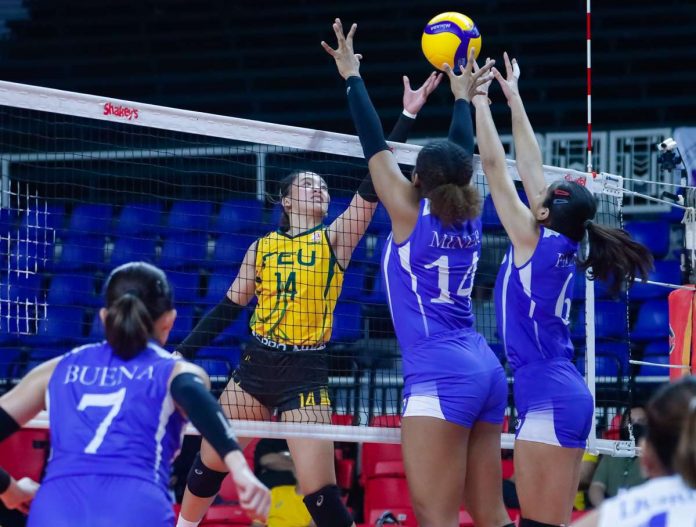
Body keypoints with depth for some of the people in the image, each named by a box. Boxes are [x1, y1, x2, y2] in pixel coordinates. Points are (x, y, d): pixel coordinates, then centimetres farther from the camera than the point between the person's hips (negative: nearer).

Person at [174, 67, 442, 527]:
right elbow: (229, 307, 16)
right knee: (209, 464, 11)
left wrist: (407, 116, -14)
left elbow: (374, 181, -8)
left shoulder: (335, 239, 1)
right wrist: (184, 354, 14)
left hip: (306, 375, -3)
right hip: (256, 368, 3)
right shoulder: (263, 247, 9)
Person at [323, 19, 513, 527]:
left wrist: (352, 75, 12)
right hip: (486, 370, 8)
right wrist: (464, 97, 41)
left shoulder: (412, 215, -3)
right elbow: (461, 156, 28)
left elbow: (375, 147, 3)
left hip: (441, 376, -8)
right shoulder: (469, 218, 11)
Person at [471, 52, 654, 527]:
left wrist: (478, 97, 4)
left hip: (548, 399, -9)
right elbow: (531, 167, 20)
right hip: (571, 397, 9)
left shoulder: (534, 241, -8)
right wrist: (512, 96, 26)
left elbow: (494, 165, -5)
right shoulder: (561, 247, 11)